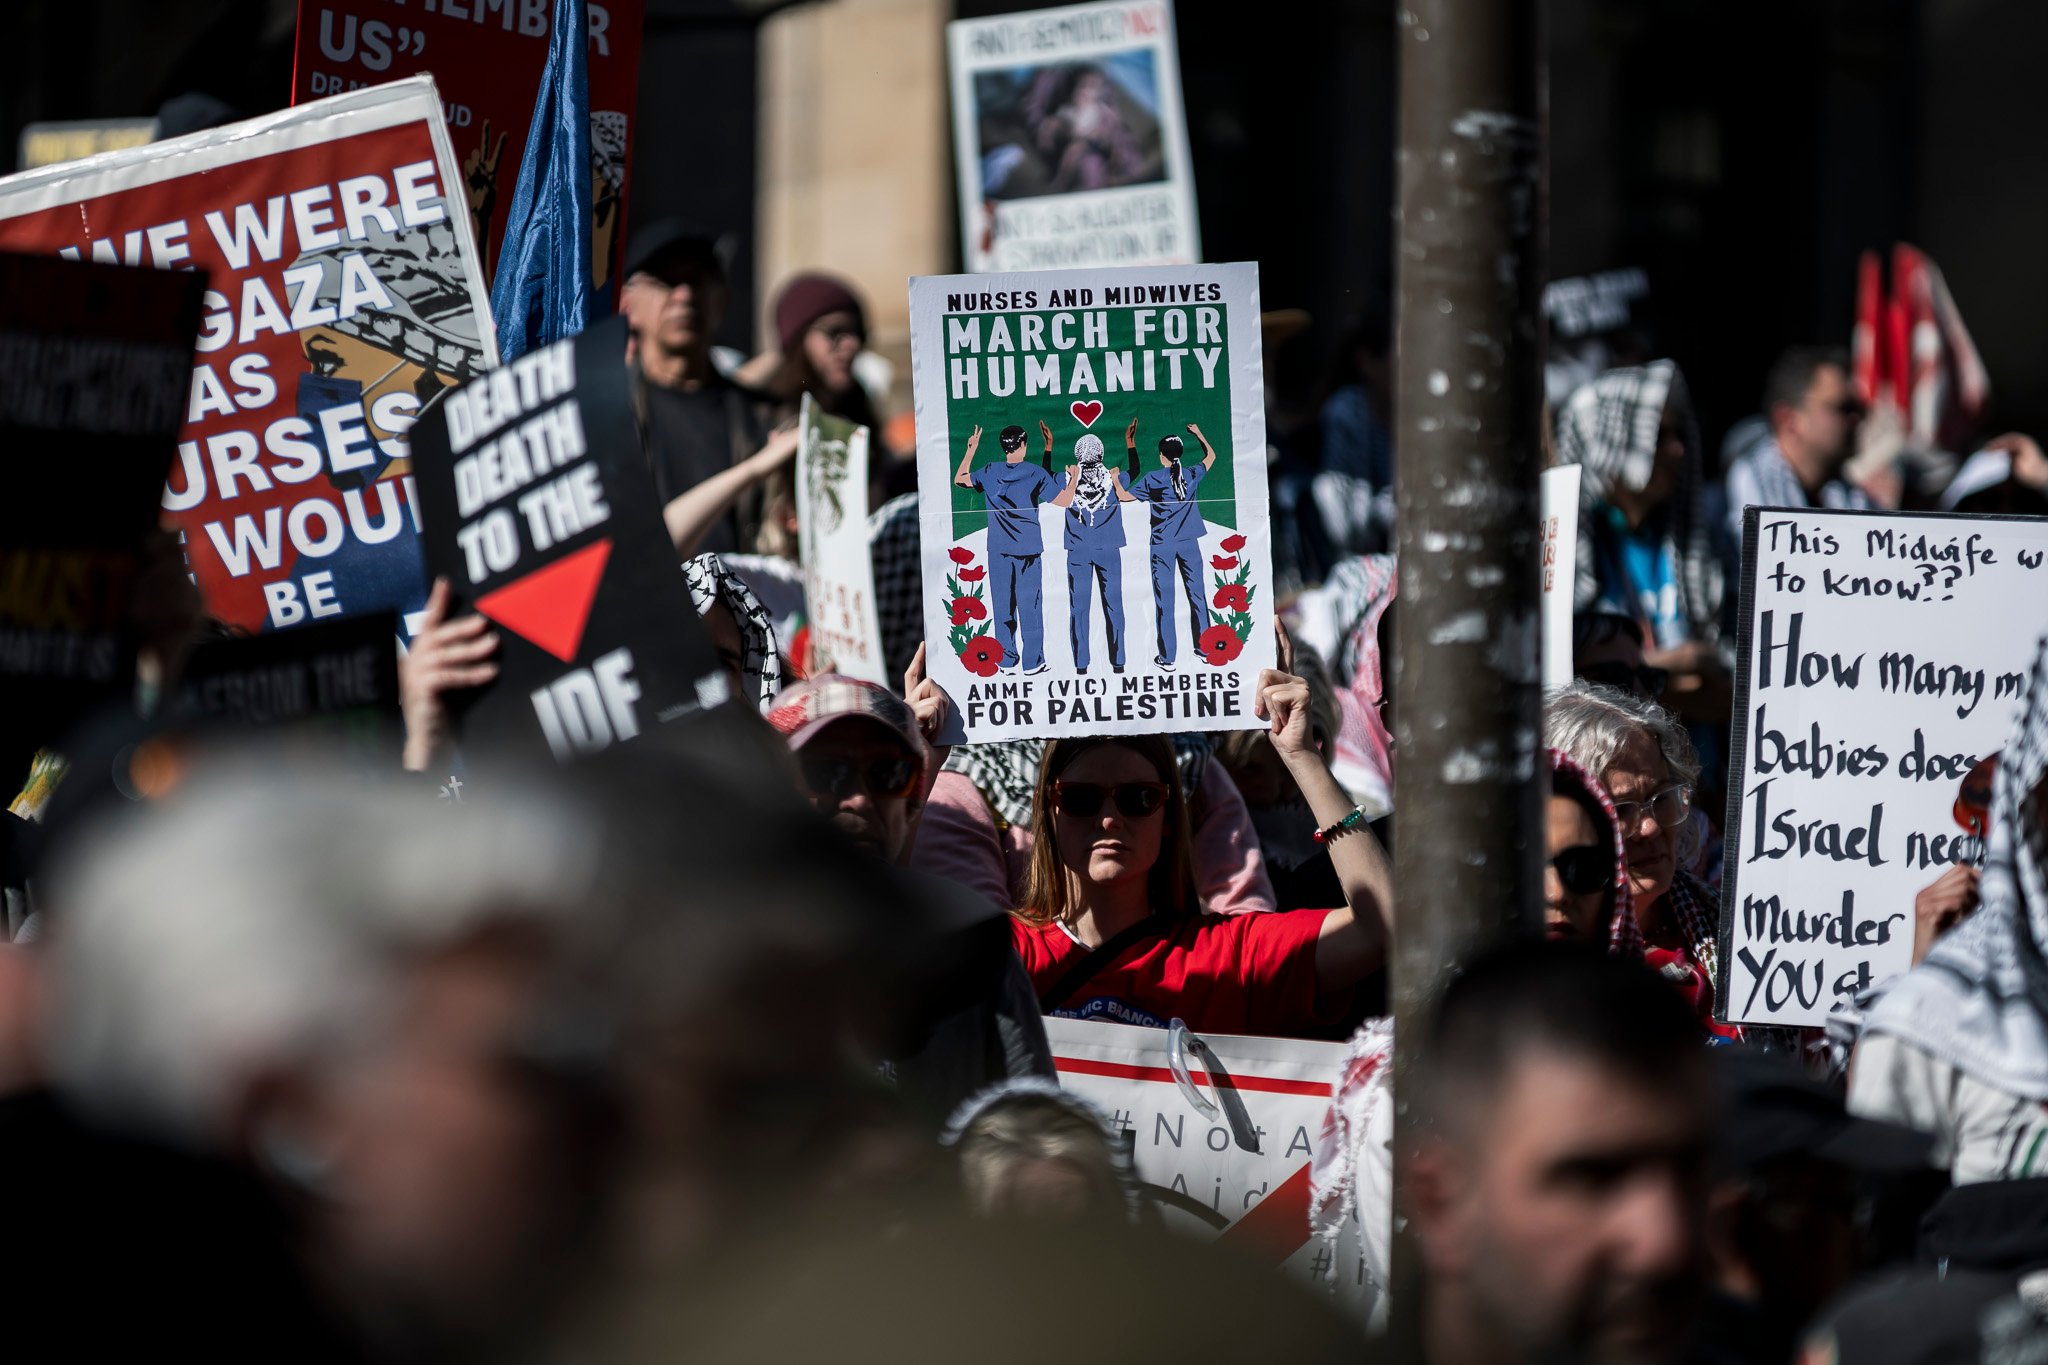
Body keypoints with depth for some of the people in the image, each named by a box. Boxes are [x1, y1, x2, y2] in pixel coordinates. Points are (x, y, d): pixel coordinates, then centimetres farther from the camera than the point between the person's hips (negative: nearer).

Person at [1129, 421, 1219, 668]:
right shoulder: (1191, 476, 0)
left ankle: (1167, 657, 1)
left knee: (1165, 601, 1)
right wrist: (1198, 434, 33)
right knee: (1196, 596, 10)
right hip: (1189, 543, 3)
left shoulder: (1153, 479, -9)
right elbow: (1211, 456, 19)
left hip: (1162, 545, -3)